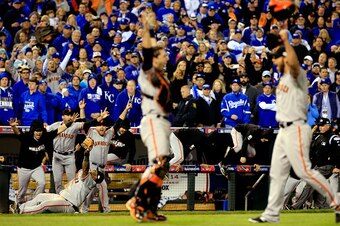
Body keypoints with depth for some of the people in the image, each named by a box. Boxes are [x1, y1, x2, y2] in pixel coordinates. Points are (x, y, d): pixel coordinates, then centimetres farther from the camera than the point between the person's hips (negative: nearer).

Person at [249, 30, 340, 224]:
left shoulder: (297, 74, -13)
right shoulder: (283, 77, 15)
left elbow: (294, 63, -34)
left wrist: (286, 40, -35)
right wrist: (279, 47, 11)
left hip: (296, 129, -10)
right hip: (284, 130, 10)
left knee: (304, 171, -13)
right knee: (277, 173, 9)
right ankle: (272, 214, 12)